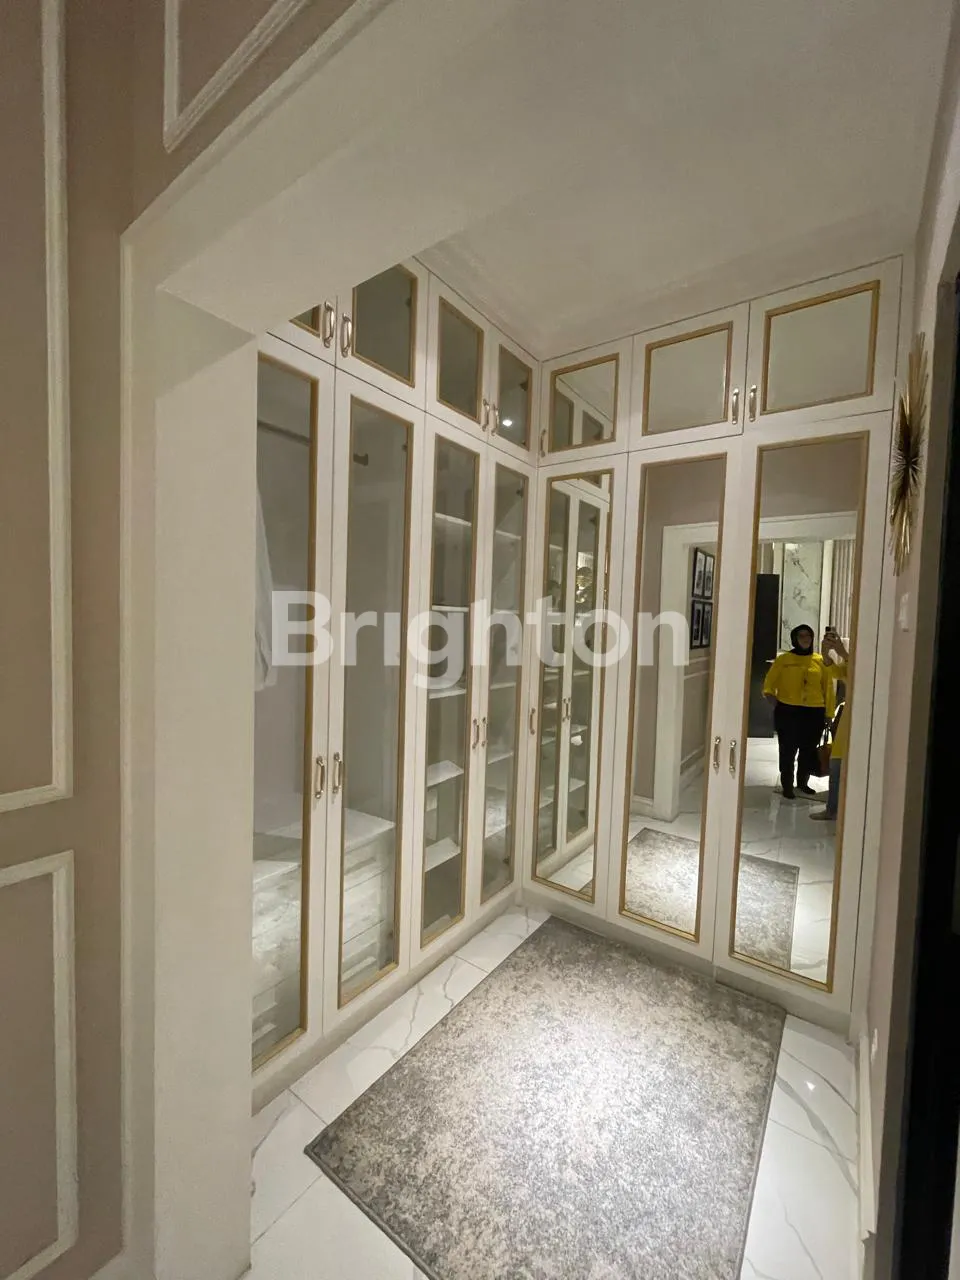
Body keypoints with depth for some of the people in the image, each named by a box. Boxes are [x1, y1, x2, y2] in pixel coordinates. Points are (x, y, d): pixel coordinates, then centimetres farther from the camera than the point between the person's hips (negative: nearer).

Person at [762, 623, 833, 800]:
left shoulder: (820, 661, 4)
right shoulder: (783, 659, -1)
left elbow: (827, 688, 5)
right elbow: (769, 684, 0)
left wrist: (828, 713, 2)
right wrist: (773, 699, -18)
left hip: (814, 713, 2)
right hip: (788, 712, -2)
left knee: (808, 751, 15)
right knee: (788, 751, 4)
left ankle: (803, 783, 34)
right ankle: (787, 786, 17)